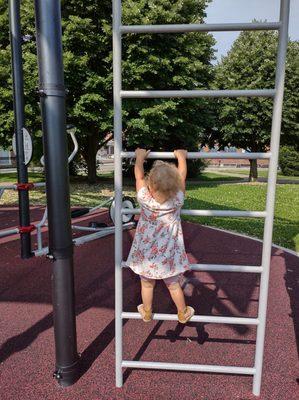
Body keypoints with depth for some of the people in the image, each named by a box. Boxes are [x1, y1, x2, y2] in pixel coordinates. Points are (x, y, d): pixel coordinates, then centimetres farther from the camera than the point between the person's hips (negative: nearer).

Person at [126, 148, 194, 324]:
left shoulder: (144, 199, -23)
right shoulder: (178, 200, -23)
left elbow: (139, 175, -6)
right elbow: (182, 175, -6)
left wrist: (140, 158, 10)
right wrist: (181, 157, 9)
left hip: (146, 254, 0)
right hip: (168, 255, 0)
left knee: (147, 285, 20)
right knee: (174, 285, 19)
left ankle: (147, 313, 43)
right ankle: (183, 313, 40)